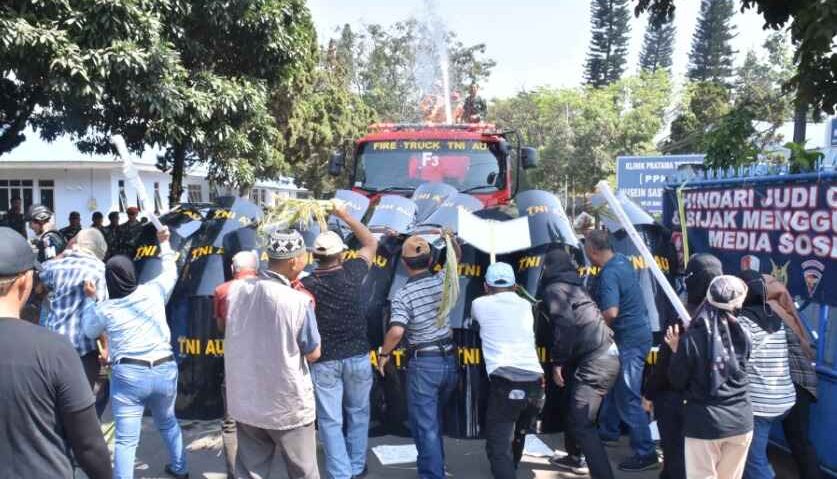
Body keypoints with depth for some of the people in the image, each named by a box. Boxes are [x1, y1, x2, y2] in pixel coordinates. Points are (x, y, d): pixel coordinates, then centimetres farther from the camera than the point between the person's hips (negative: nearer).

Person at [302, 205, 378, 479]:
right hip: (357, 356, 2)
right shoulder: (353, 273, -7)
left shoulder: (305, 285, -11)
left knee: (330, 421, 6)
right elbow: (371, 243, 10)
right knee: (358, 413, 20)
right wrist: (345, 215, 15)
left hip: (323, 361, -1)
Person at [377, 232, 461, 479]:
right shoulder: (443, 280, -2)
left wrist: (384, 353, -12)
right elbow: (456, 256, 20)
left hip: (423, 364, -6)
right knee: (435, 419, 25)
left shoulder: (403, 294, -15)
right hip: (450, 360, 6)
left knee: (425, 426, 5)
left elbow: (396, 331, -27)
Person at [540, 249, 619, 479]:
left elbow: (565, 326, -18)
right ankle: (575, 458, 41)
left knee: (582, 424, -12)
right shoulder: (574, 285, 23)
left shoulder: (554, 288, -5)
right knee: (575, 413, 26)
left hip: (594, 361, -10)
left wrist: (557, 362, -12)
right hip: (607, 355, 10)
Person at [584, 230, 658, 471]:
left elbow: (611, 312, -35)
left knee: (628, 397, -3)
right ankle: (609, 430, 39)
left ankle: (645, 453, 4)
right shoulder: (622, 260, 5)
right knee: (615, 385, 24)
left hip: (629, 340, -10)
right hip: (638, 332, 10)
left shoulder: (609, 274, -24)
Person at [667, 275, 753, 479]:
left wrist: (677, 351, 6)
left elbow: (678, 381, -6)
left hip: (705, 423, -4)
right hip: (740, 421, 4)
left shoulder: (692, 339, -15)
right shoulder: (741, 335, -4)